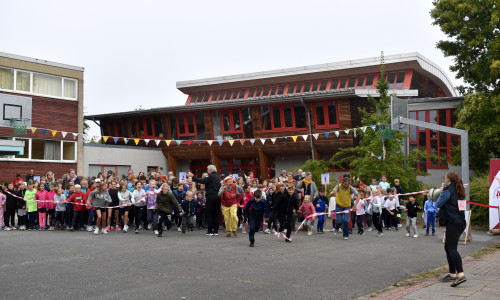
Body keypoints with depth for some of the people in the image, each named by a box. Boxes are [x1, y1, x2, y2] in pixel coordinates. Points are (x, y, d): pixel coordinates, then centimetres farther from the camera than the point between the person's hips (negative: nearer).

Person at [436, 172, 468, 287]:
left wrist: (441, 193, 7)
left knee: (452, 248, -13)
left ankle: (461, 274, -23)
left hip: (453, 223, -10)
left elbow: (438, 204, -8)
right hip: (459, 222, 10)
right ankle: (452, 274, 20)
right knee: (448, 247, 16)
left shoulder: (448, 190, -10)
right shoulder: (457, 190, 18)